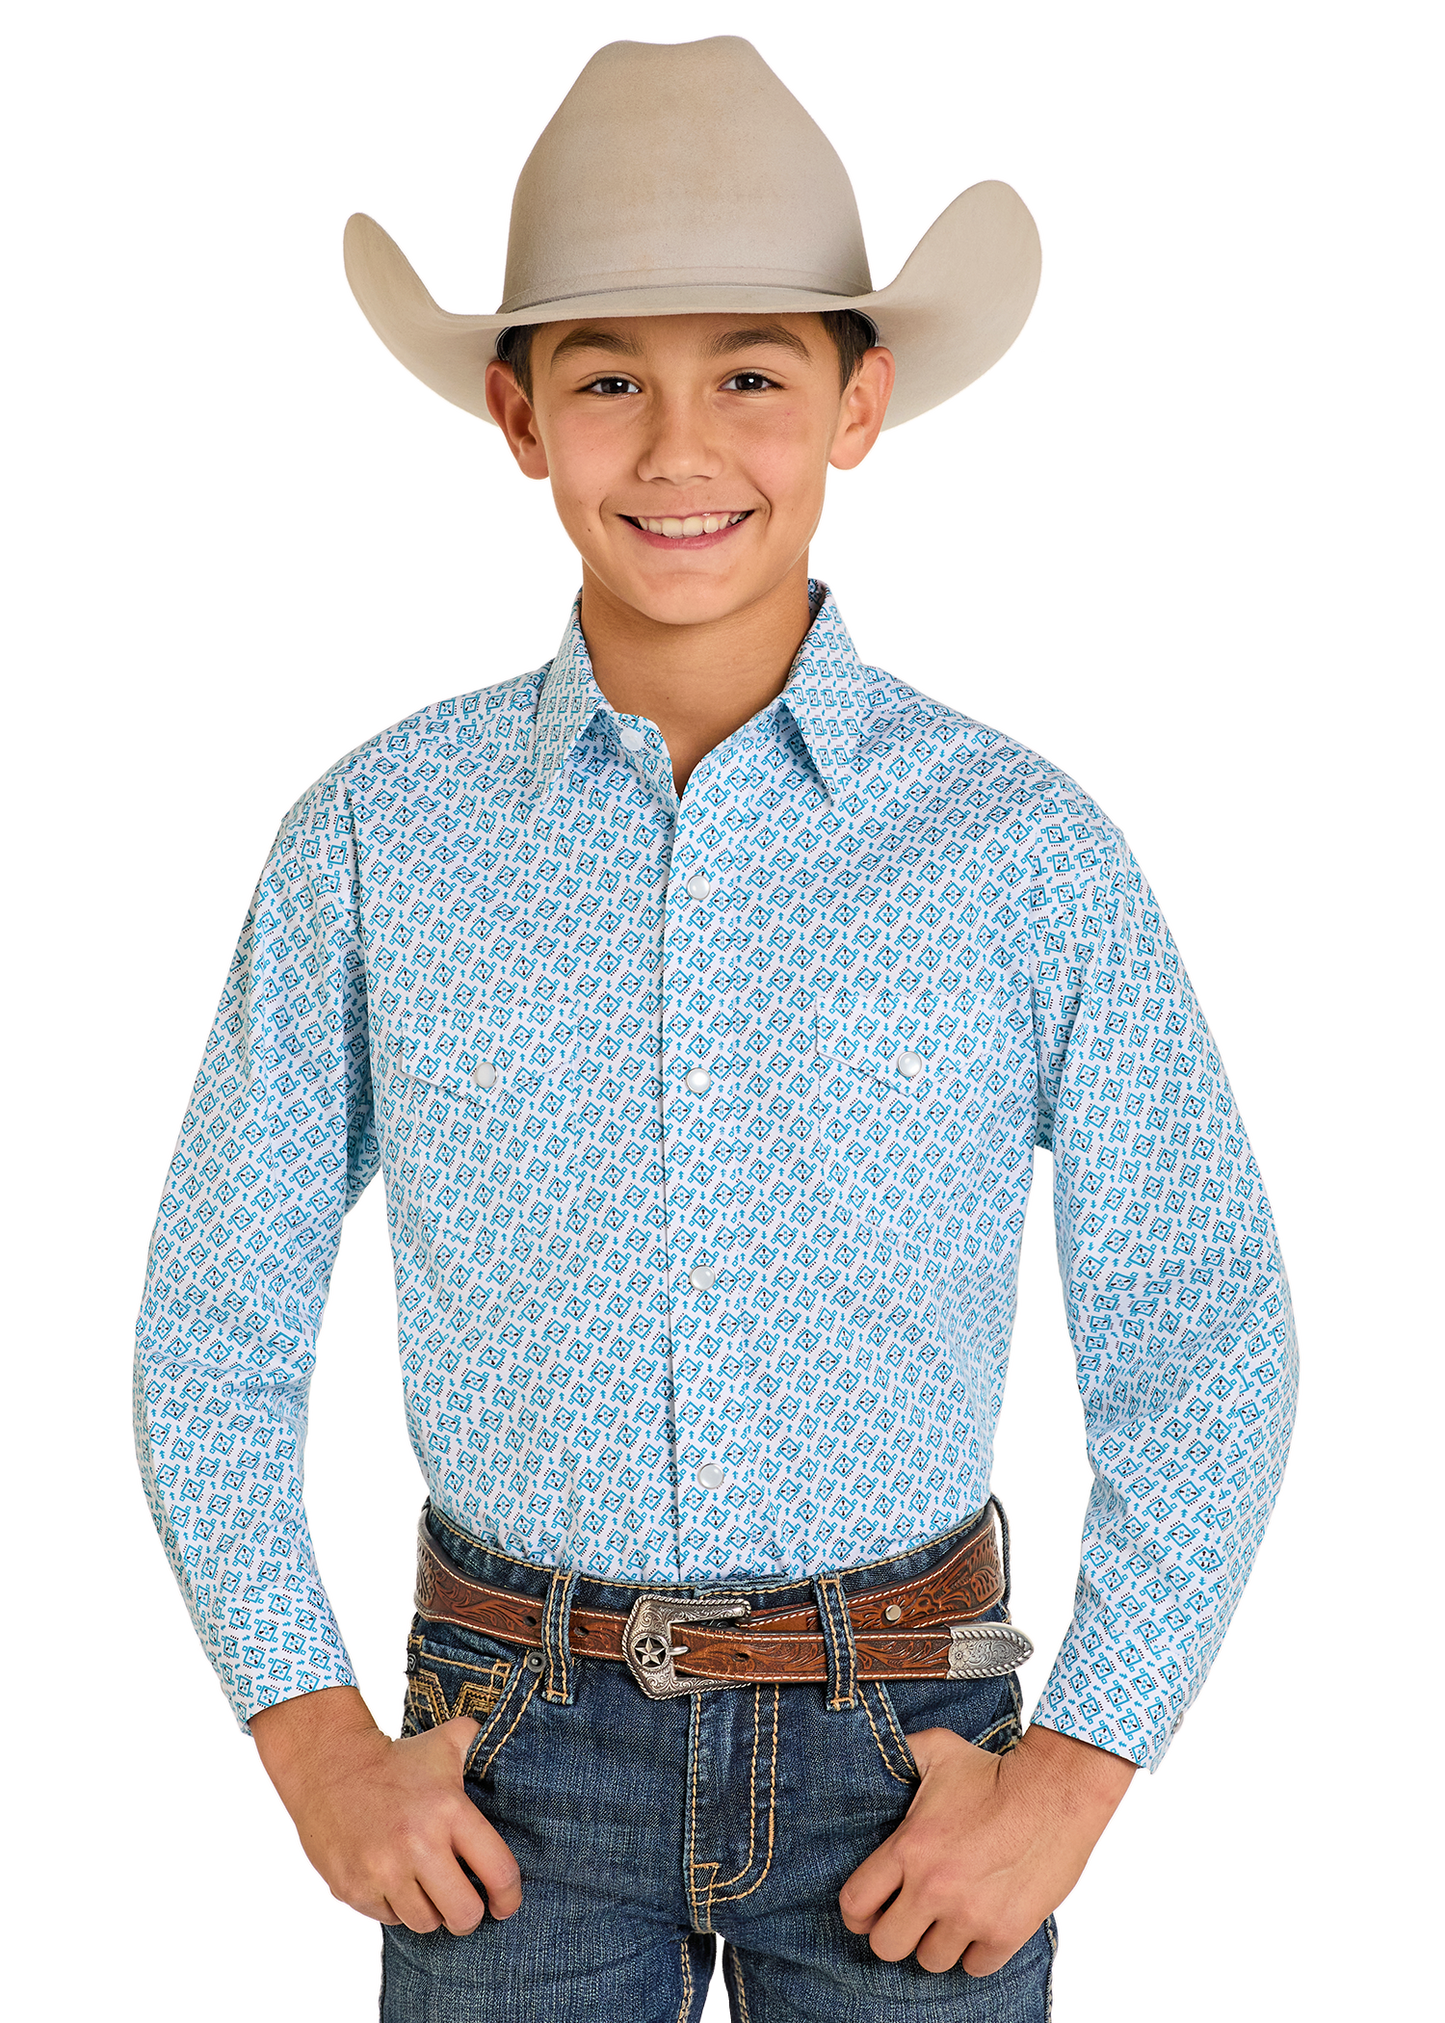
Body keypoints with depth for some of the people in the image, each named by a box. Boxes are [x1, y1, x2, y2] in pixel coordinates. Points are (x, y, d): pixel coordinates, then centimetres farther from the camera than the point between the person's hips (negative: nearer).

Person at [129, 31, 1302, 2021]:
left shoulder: (1028, 845, -6)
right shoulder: (372, 835, -3)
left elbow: (1206, 1346, 0)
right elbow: (217, 1320, 4)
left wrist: (1075, 1777, -6)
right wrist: (312, 1740, -3)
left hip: (903, 1755, 0)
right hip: (518, 1759, 1)